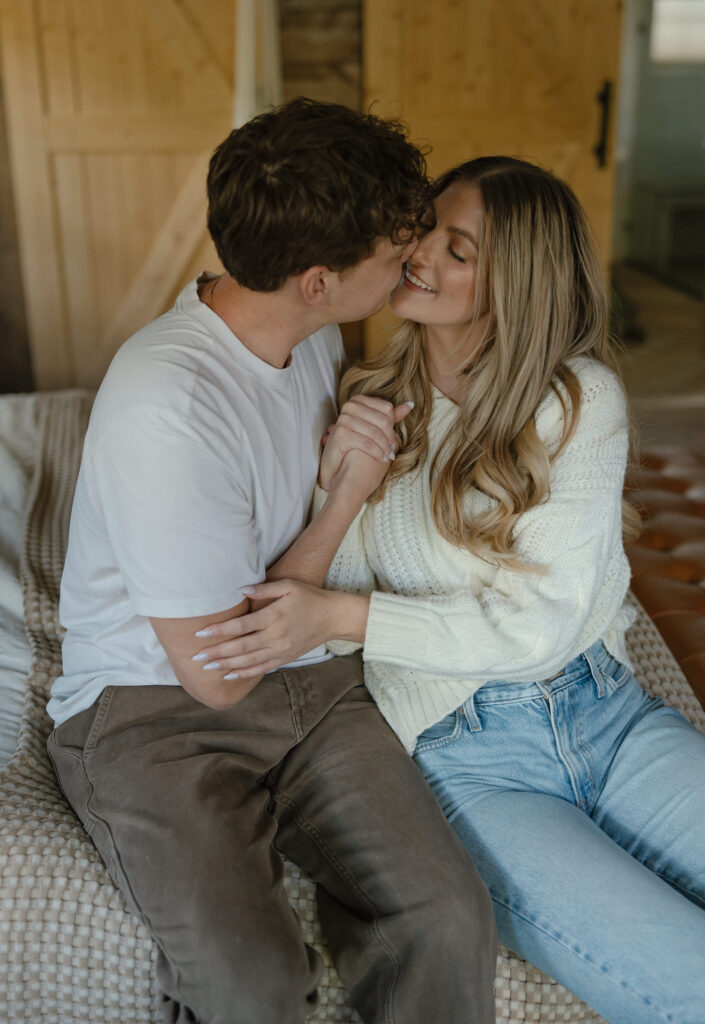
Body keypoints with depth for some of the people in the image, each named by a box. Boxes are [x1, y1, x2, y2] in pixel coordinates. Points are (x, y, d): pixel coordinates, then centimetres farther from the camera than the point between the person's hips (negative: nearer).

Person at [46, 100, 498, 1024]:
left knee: (449, 917, -18)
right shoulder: (167, 409, -24)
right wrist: (350, 492, -10)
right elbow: (217, 673, -17)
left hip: (307, 683, 6)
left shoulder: (316, 336, 2)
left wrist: (356, 454, 1)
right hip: (155, 707, -5)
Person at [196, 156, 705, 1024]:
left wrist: (345, 615, -18)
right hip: (466, 755, -1)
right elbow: (340, 590, 3)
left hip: (608, 713, 2)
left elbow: (542, 622, -12)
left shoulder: (580, 397, -4)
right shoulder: (366, 406, 2)